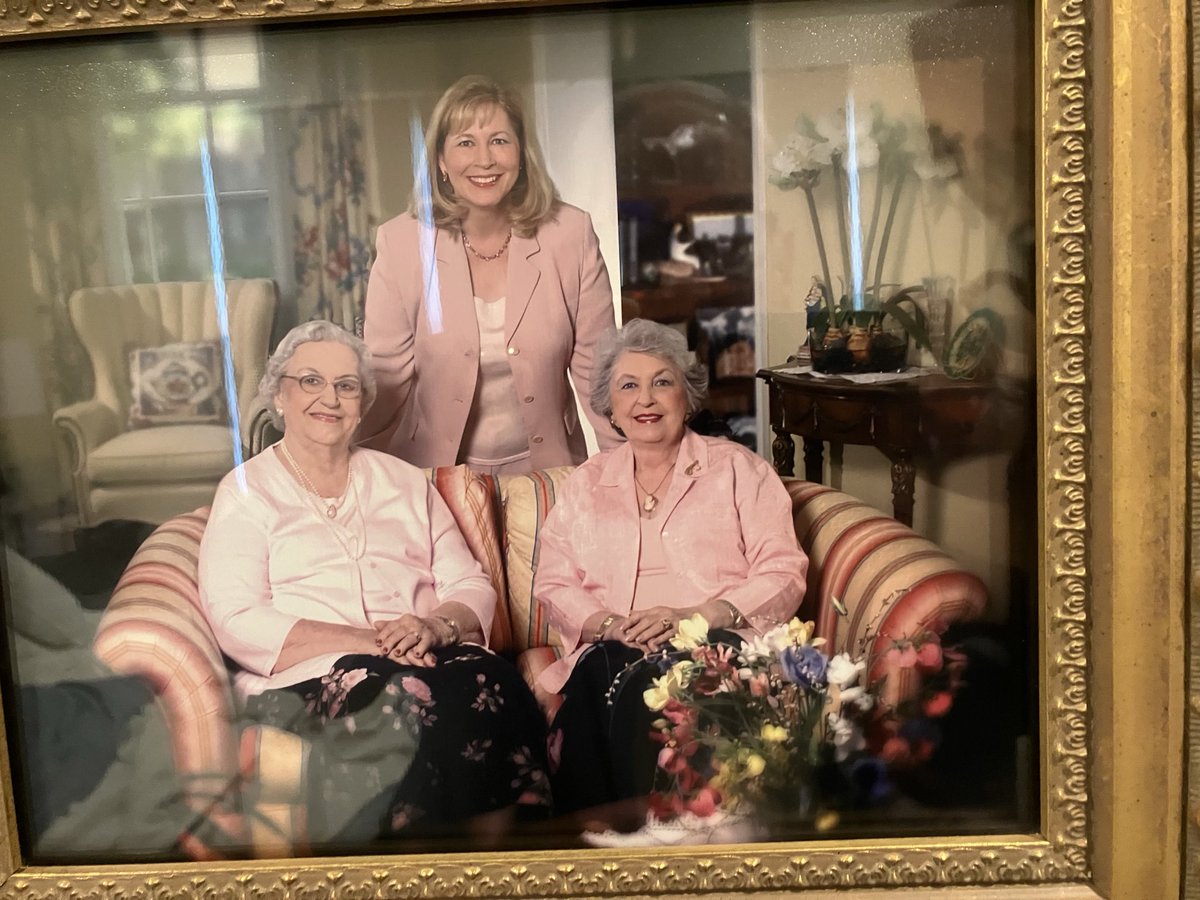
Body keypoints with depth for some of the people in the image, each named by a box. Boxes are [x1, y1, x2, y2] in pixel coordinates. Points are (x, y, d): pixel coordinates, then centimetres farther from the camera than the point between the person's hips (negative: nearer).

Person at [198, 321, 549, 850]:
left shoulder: (405, 482, 22)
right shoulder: (247, 490, 11)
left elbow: (472, 587, 14)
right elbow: (236, 623, -4)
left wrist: (437, 625, -10)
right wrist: (361, 640, -16)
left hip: (428, 658, 3)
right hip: (307, 679, -3)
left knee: (490, 685, -30)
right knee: (411, 696, -34)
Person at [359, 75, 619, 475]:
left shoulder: (571, 234, -8)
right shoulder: (401, 242, -9)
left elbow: (596, 365, -2)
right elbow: (386, 379, -4)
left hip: (546, 469, 0)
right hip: (436, 471, 0)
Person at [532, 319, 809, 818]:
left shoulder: (737, 468, 14)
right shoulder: (585, 484, 22)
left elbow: (783, 573, 3)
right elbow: (553, 585, 12)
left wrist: (693, 616, -14)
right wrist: (611, 624, -10)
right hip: (613, 656, 2)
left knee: (651, 687, -36)